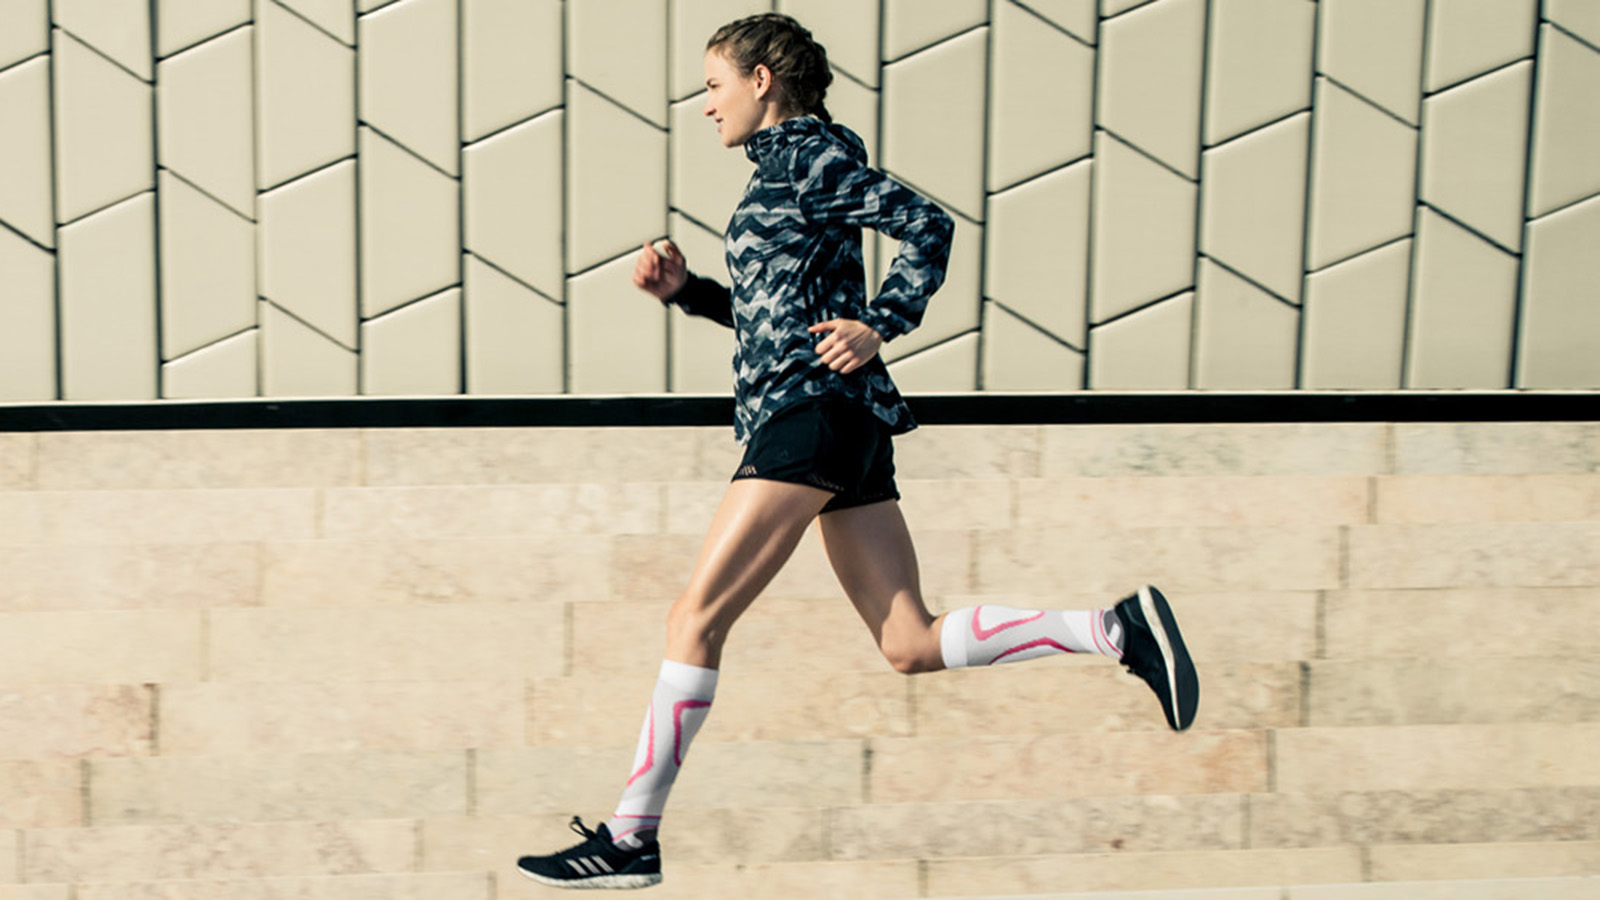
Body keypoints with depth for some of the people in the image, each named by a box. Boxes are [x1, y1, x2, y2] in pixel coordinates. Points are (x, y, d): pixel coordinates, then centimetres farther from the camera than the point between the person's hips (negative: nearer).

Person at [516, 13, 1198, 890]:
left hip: (812, 410, -10)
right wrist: (685, 290, 16)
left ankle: (629, 839, -4)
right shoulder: (784, 167, 25)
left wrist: (877, 325, -16)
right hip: (844, 425, 10)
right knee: (911, 644, 3)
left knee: (696, 616, -8)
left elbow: (926, 223, -11)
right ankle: (1118, 628, -1)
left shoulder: (809, 154, -2)